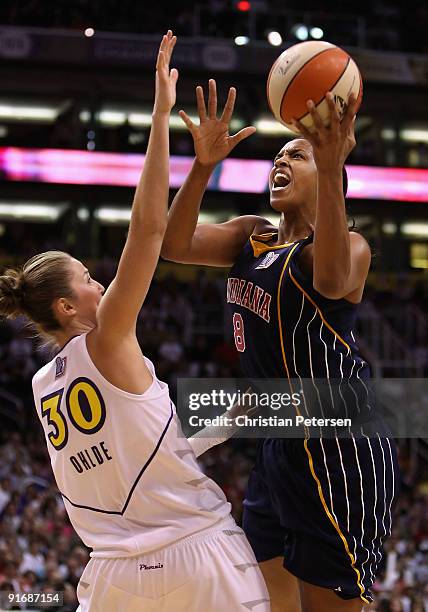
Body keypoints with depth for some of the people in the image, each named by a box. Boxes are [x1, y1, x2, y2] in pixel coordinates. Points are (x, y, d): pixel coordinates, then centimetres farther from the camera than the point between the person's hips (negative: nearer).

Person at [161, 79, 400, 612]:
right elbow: (174, 245, -1)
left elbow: (332, 280, -35)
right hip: (279, 445, 9)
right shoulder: (251, 236, 13)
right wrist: (204, 166, -16)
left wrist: (331, 170, -47)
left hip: (337, 447, -8)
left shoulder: (348, 244, -10)